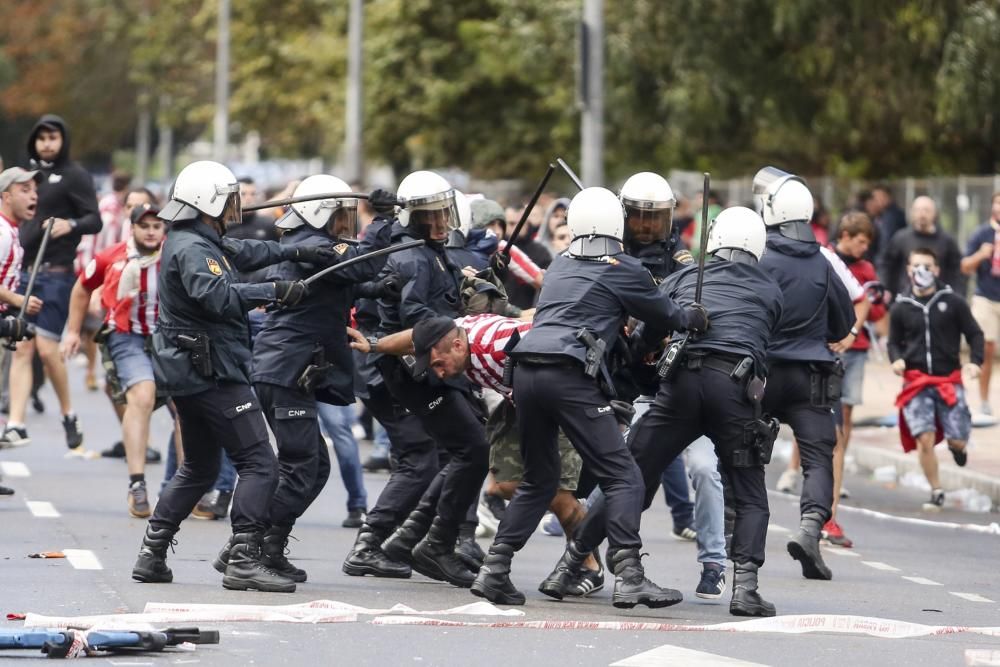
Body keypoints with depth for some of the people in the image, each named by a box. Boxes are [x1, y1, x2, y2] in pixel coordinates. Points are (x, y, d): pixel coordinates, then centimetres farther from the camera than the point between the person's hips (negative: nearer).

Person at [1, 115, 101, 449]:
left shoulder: (74, 176, -1)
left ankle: (69, 417, 8)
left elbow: (95, 220, -7)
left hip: (56, 274, -6)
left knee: (46, 348, -10)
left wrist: (71, 225, -27)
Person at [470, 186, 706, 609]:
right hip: (569, 376, -7)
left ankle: (494, 570, 12)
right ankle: (628, 577, -14)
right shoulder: (623, 270, 4)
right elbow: (664, 316, 17)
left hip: (527, 371, 7)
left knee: (538, 480, 20)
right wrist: (694, 318, 37)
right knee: (622, 477, -2)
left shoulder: (559, 267, 21)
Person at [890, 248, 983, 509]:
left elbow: (974, 334, 3)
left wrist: (975, 361, -13)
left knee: (957, 440, -3)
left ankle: (956, 446, 36)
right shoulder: (901, 308, 4)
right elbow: (894, 342, 12)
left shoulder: (953, 302, -1)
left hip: (949, 379, -1)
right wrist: (896, 360, -10)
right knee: (924, 438, -12)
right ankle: (936, 492, 3)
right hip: (916, 382, 1)